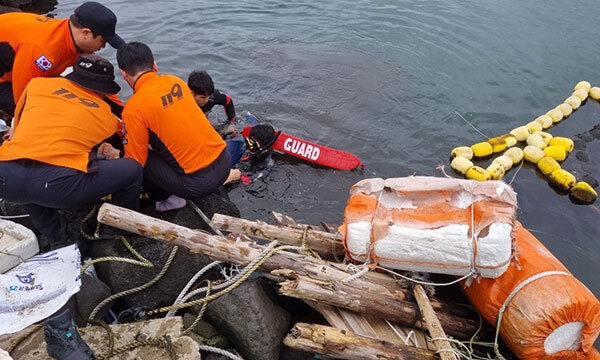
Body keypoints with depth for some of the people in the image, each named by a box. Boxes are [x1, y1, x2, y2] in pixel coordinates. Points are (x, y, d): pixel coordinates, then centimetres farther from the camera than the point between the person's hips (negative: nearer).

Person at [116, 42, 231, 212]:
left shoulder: (134, 108, -13)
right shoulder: (175, 81, 6)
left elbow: (135, 161, -7)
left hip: (198, 183, -6)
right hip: (224, 162, 7)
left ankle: (170, 199, 14)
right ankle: (213, 189, 26)